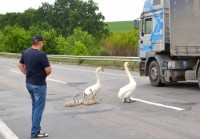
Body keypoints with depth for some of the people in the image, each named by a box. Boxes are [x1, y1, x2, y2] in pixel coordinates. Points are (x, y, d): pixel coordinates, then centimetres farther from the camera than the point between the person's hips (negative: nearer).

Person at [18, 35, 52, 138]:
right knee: (39, 108, 1)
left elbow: (20, 65, 15)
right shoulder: (41, 54, -20)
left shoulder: (25, 53, 3)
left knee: (35, 107, 19)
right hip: (39, 85, -8)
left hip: (29, 83, 8)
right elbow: (48, 70, -18)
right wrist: (44, 75, 1)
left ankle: (35, 129, 25)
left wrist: (27, 74, 14)